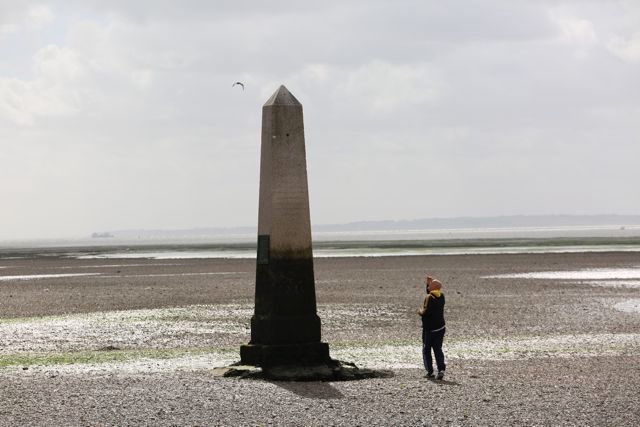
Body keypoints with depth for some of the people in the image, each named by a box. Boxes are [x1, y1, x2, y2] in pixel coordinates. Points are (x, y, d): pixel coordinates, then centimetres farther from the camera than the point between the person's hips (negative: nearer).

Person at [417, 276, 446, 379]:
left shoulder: (429, 298, -17)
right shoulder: (441, 296, 6)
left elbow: (426, 312, -24)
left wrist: (420, 311, -4)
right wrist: (428, 284, 23)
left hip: (429, 329, -6)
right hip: (440, 328, 6)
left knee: (426, 350, 6)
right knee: (438, 349, 7)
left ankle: (430, 371, 4)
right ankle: (441, 369, -10)